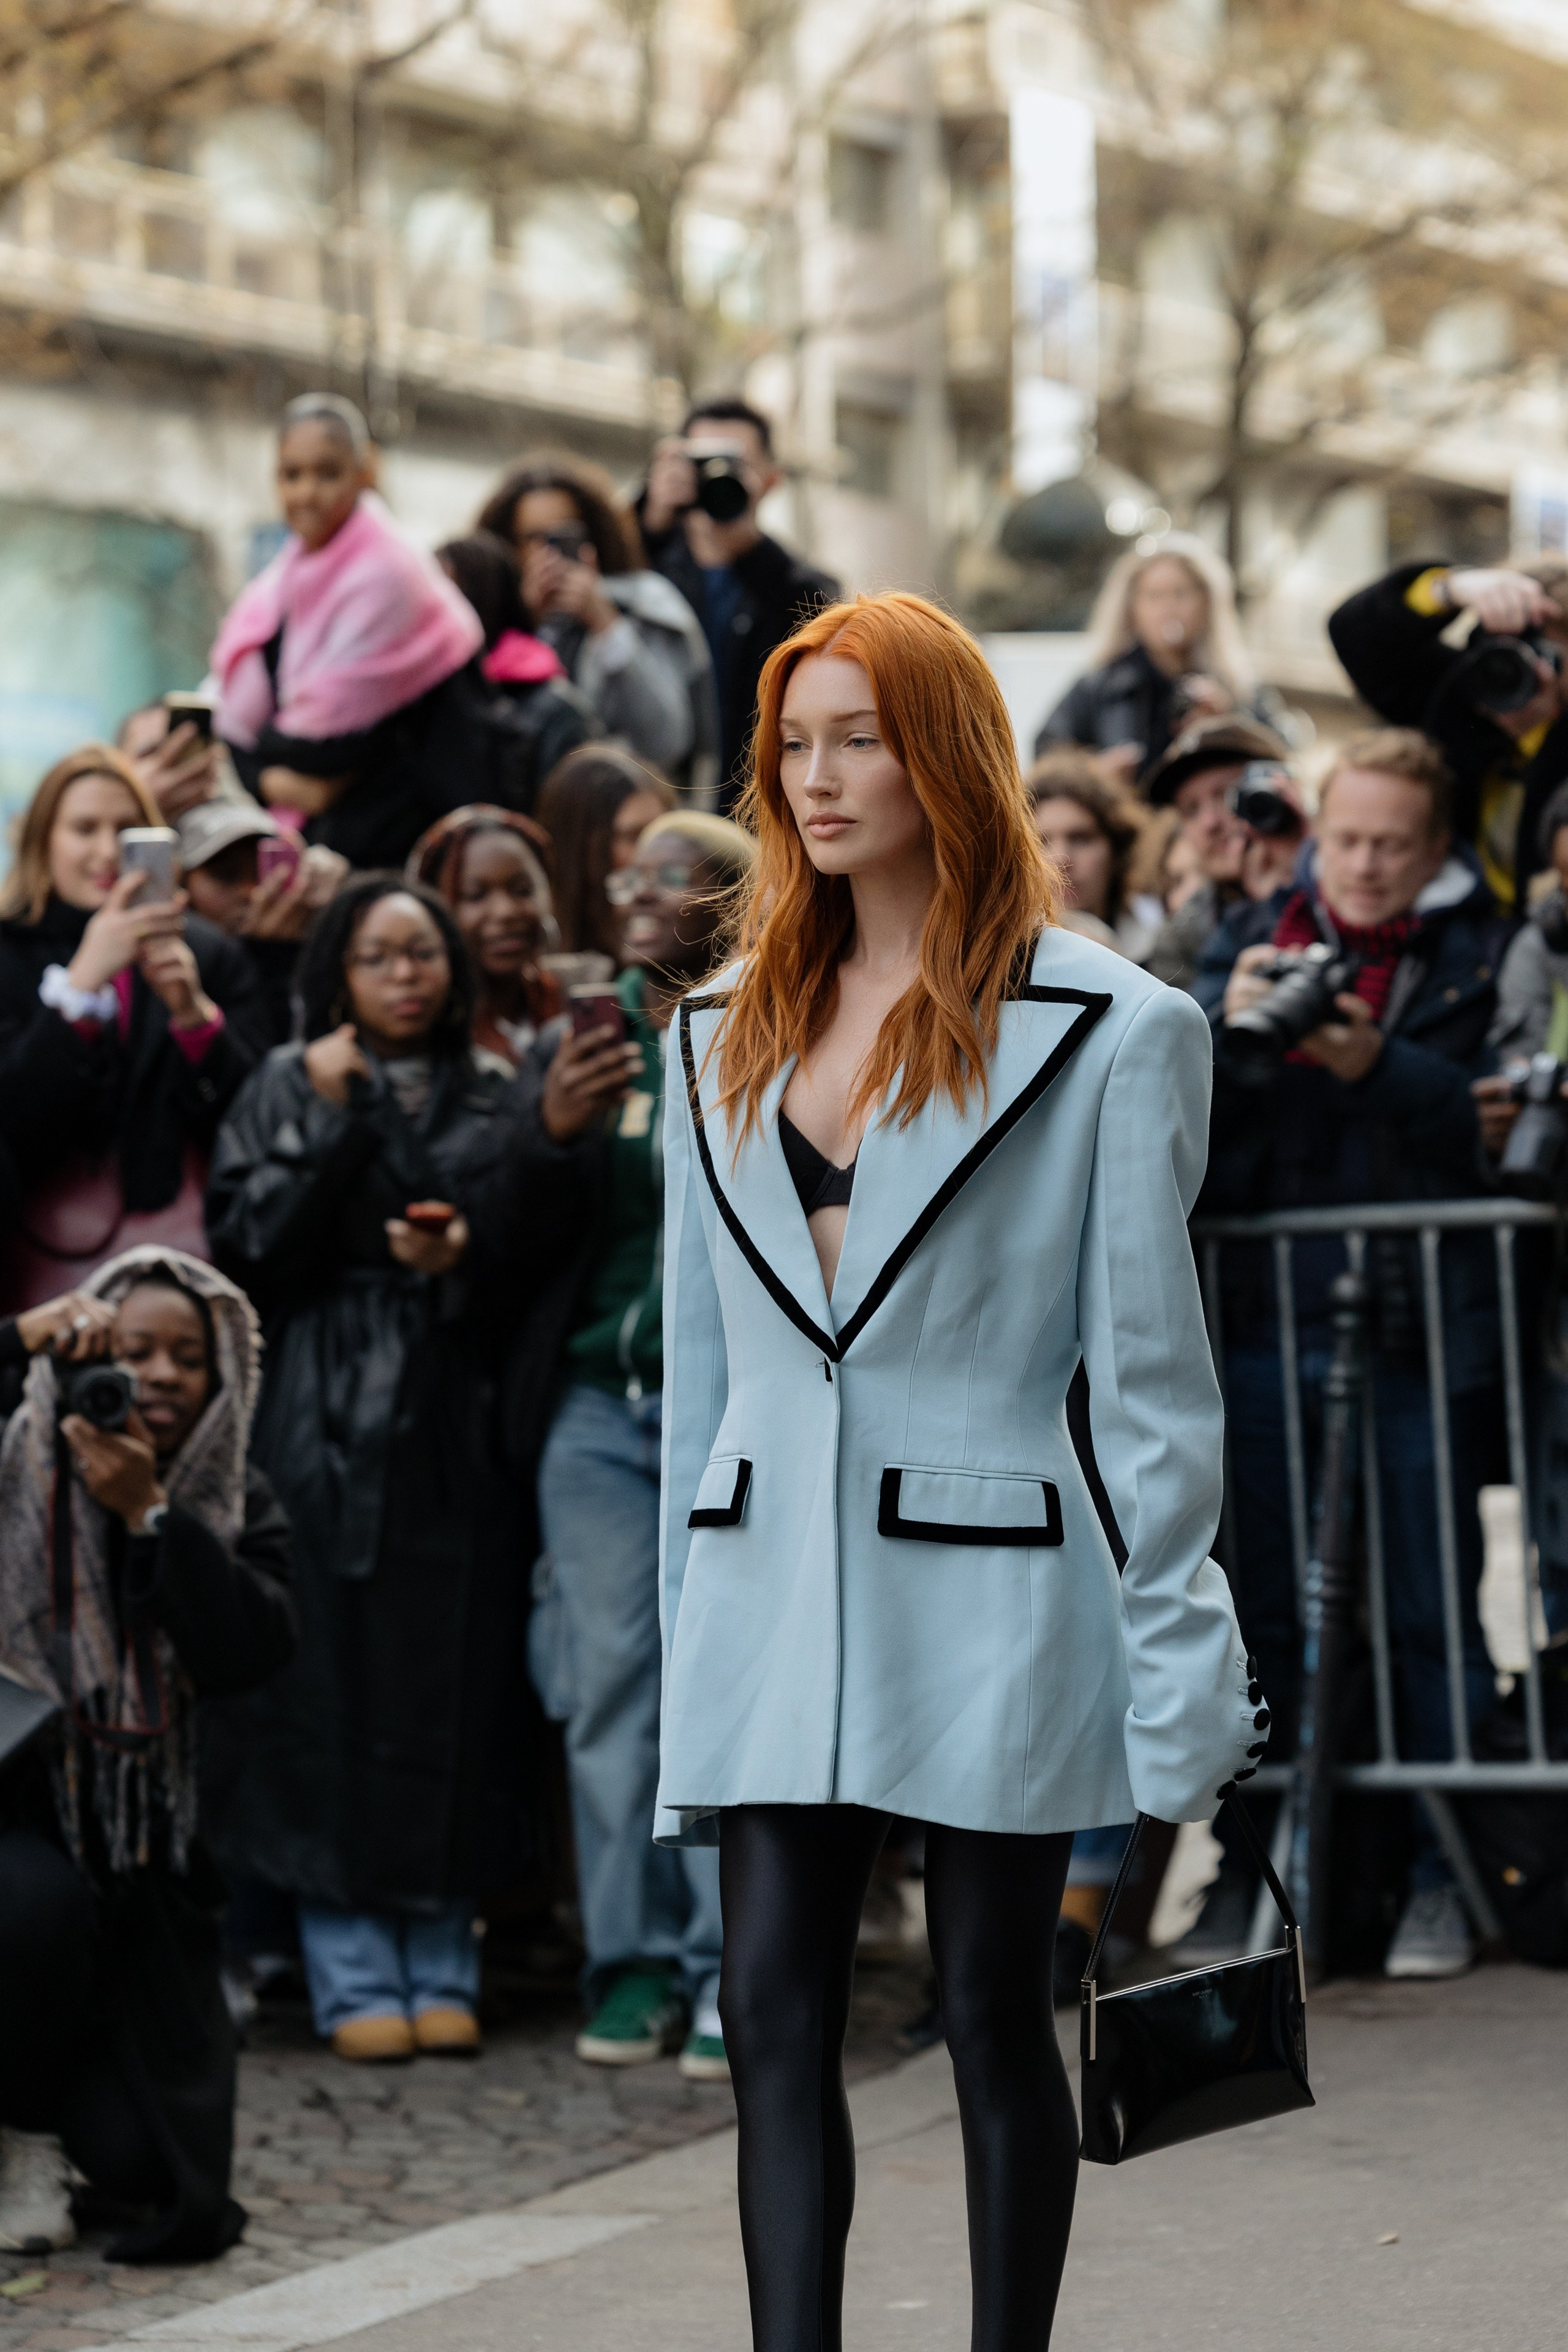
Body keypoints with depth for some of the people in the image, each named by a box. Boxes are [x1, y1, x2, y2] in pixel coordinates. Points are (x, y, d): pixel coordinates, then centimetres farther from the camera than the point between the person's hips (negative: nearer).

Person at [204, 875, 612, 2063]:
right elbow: (249, 1245, -3)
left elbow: (547, 1252, 9)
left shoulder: (501, 1098, 11)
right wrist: (330, 1120, -9)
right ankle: (353, 1973, 3)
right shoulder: (291, 1088, 7)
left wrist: (468, 1254, -9)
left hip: (460, 1424, 2)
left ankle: (444, 1963, 9)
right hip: (332, 1424, -1)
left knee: (457, 1685, 1)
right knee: (332, 1688, -4)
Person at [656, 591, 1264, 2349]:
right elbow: (699, 1358, 14)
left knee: (993, 2016, 5)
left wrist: (1180, 1674, -8)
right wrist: (687, 1641, 11)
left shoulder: (1107, 1032, -4)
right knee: (774, 2015, -2)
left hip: (984, 1591, -4)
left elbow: (1151, 1377, -5)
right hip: (772, 1591, 4)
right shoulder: (725, 1031, 11)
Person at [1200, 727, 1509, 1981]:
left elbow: (1490, 1122, -9)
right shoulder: (1261, 944, 11)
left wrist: (1376, 1065, -24)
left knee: (1430, 1615, 1)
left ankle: (1441, 1875, 9)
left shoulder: (1478, 957, 4)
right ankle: (1250, 1865, 17)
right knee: (1260, 1609, 8)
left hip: (1419, 1325, -2)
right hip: (1267, 1322, 3)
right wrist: (1228, 1033, -15)